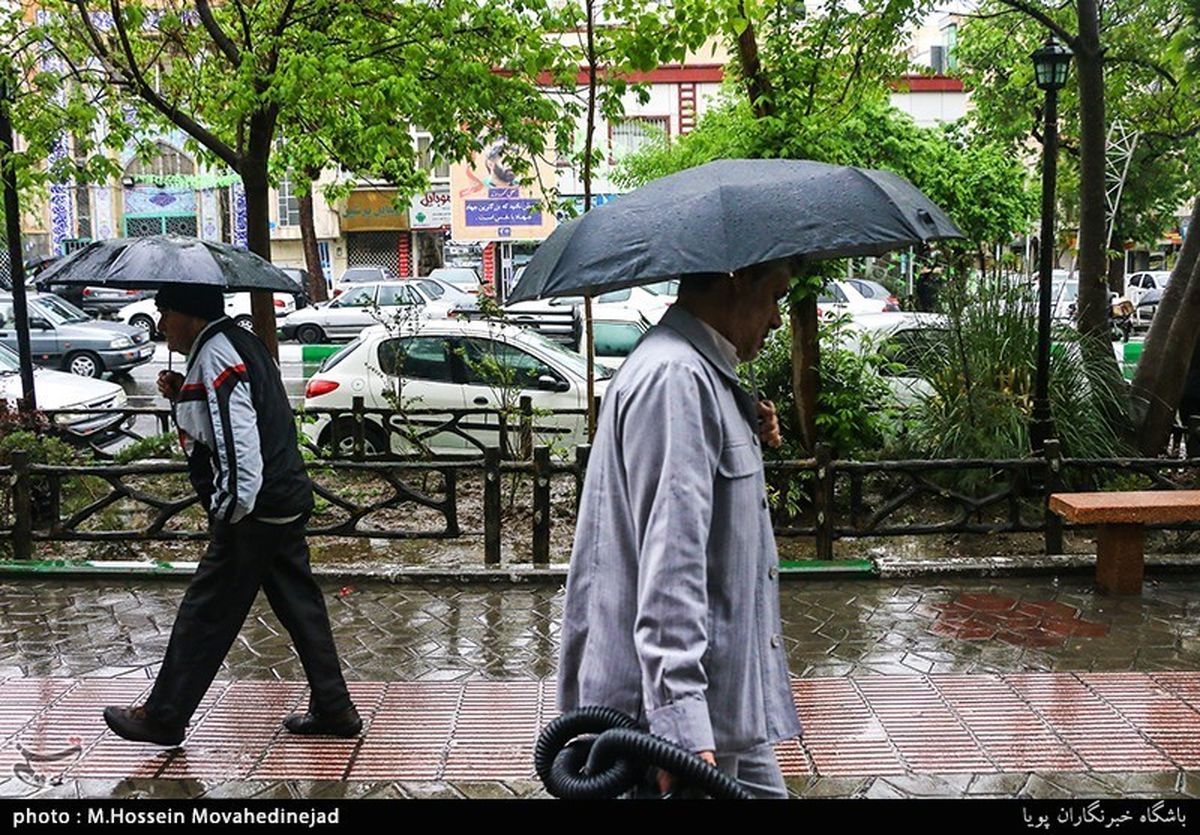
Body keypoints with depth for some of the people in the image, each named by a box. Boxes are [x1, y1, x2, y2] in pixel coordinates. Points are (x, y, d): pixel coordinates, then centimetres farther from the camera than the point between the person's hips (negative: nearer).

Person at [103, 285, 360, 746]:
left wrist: (230, 511, -21)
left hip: (253, 515, -10)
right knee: (300, 607, 14)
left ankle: (162, 718, 18)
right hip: (288, 501, 10)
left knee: (205, 615, 3)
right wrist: (182, 394, 10)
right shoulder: (241, 343, 15)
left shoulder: (215, 357, -16)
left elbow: (238, 438, -25)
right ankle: (333, 708, 21)